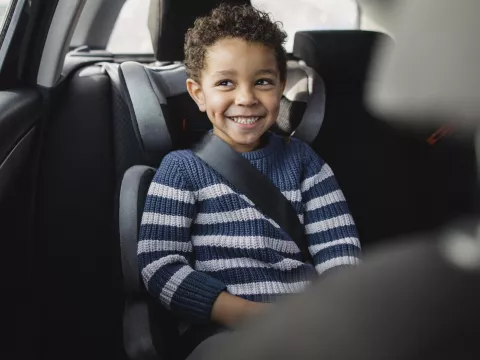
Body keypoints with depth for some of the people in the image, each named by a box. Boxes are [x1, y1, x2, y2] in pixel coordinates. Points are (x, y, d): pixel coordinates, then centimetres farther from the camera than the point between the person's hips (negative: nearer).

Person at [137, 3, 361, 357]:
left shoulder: (301, 159, 17)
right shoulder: (182, 168, 7)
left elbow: (339, 244, 10)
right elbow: (159, 264, -3)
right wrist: (244, 314, -15)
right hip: (224, 329, -4)